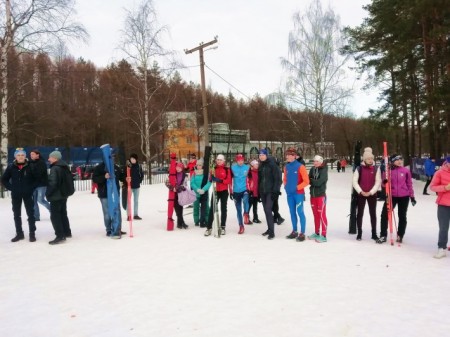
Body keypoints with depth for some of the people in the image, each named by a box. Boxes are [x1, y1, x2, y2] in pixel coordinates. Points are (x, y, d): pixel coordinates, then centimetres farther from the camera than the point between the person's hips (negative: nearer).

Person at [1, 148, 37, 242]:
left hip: (28, 194, -2)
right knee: (17, 214, 10)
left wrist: (32, 187, -6)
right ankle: (19, 233, 21)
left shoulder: (30, 166, -7)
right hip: (15, 195, 2)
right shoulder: (11, 167, -3)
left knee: (30, 213, 2)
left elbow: (37, 178, 3)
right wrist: (11, 188, -3)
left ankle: (32, 233, 10)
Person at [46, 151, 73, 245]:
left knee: (55, 216, -5)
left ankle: (60, 236, -7)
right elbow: (70, 179, 19)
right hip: (63, 194, 10)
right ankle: (67, 232, 27)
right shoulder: (65, 167, 11)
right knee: (63, 213, 19)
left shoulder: (55, 168, -19)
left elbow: (52, 183, -26)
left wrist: (48, 193, -13)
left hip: (56, 196, -10)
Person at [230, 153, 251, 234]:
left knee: (245, 200, -34)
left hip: (245, 190, -1)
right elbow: (230, 180, 4)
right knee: (238, 209, 6)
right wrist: (231, 192, 3)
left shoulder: (247, 168, 0)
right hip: (236, 191, 2)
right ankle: (241, 226, 17)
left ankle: (246, 215, -13)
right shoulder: (233, 168, 0)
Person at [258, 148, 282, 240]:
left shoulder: (272, 165, -7)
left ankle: (272, 232, -9)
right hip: (263, 192, 7)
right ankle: (269, 229, 21)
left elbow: (278, 178, -11)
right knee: (266, 211, 10)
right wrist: (259, 192, 17)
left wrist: (275, 191, -16)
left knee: (268, 210, -13)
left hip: (270, 192, -7)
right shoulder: (261, 166, 13)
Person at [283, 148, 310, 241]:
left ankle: (302, 233, 2)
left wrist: (297, 187, -15)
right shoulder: (286, 167, 6)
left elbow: (306, 181, -11)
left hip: (298, 193, -6)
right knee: (292, 213, 12)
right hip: (289, 194, 6)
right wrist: (286, 186, 4)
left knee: (300, 213, -5)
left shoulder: (300, 167, -12)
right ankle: (294, 231, 22)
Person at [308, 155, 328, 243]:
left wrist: (311, 180, -7)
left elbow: (318, 182, -20)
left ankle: (323, 235, 0)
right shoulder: (312, 169, 8)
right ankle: (316, 233, 25)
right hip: (313, 195, 6)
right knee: (315, 215, 14)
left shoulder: (324, 171, -11)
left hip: (321, 195, -6)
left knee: (322, 215, -5)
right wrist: (313, 181, -15)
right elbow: (309, 180, 4)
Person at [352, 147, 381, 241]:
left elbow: (378, 182, -5)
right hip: (361, 194, 0)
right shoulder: (359, 168, -2)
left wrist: (371, 192, -14)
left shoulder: (376, 168, -1)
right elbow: (355, 181, -4)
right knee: (360, 213, 5)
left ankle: (374, 233, 15)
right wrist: (360, 191, -15)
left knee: (373, 213, 6)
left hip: (372, 194, 0)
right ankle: (359, 233, 15)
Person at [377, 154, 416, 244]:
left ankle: (400, 235, 26)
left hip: (404, 197, 0)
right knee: (384, 214, -4)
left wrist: (412, 196, 6)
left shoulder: (406, 171, -2)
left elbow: (409, 184, 5)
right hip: (391, 196, 0)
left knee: (402, 216, 11)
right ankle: (383, 235, 6)